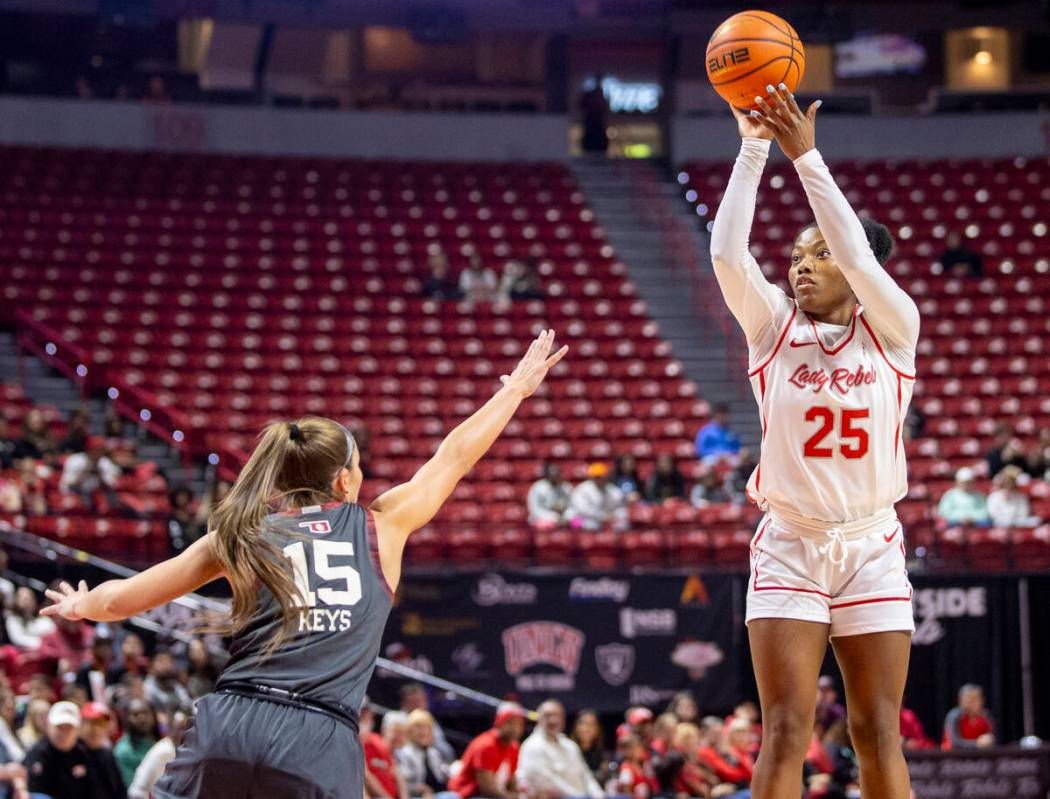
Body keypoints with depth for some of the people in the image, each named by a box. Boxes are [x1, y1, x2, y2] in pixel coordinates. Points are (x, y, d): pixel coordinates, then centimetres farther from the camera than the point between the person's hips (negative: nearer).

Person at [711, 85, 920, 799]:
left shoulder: (893, 330, -1)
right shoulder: (773, 326, 2)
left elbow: (859, 257, -19)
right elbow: (727, 254, -15)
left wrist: (806, 156, -21)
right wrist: (754, 149, -17)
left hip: (871, 547, 0)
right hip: (789, 546, 0)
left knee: (878, 734, 1)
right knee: (785, 733, -8)